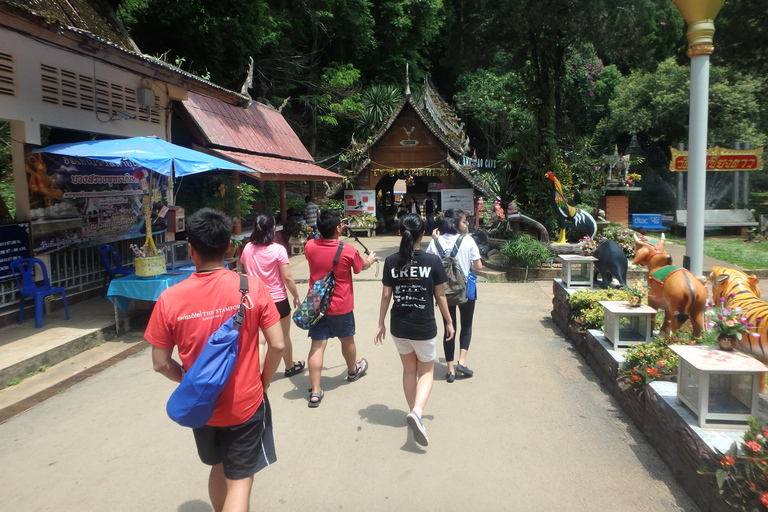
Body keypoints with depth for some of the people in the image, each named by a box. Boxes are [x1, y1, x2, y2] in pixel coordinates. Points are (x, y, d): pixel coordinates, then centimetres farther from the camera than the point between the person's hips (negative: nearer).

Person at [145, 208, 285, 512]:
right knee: (240, 481, 11)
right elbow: (277, 346, -13)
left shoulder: (169, 299, -13)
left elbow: (161, 364, -5)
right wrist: (263, 381, 4)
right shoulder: (253, 289, -16)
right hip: (245, 404, -3)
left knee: (218, 467, 27)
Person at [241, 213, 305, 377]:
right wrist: (296, 296, -3)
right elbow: (287, 278, -15)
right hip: (278, 300, -3)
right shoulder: (278, 250, -17)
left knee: (260, 340, 7)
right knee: (284, 336, 18)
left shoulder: (247, 248, -3)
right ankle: (290, 367, 37)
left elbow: (247, 272, 9)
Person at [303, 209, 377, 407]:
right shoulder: (348, 251, -16)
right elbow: (361, 267, 5)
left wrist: (330, 230, 20)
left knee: (317, 345, 1)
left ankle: (315, 391, 0)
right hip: (341, 306, -2)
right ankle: (353, 370, 47)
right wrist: (370, 260, 26)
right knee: (347, 339, 21)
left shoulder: (310, 246, -9)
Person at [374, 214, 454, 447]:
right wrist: (449, 322, 7)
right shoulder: (432, 261, -12)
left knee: (409, 370, 22)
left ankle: (414, 413, 32)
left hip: (399, 327, 3)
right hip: (424, 327, -3)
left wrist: (380, 324, 8)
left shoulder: (391, 261, -6)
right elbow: (440, 296, -6)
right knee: (426, 370, 14)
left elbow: (385, 295, -2)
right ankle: (417, 411, -9)